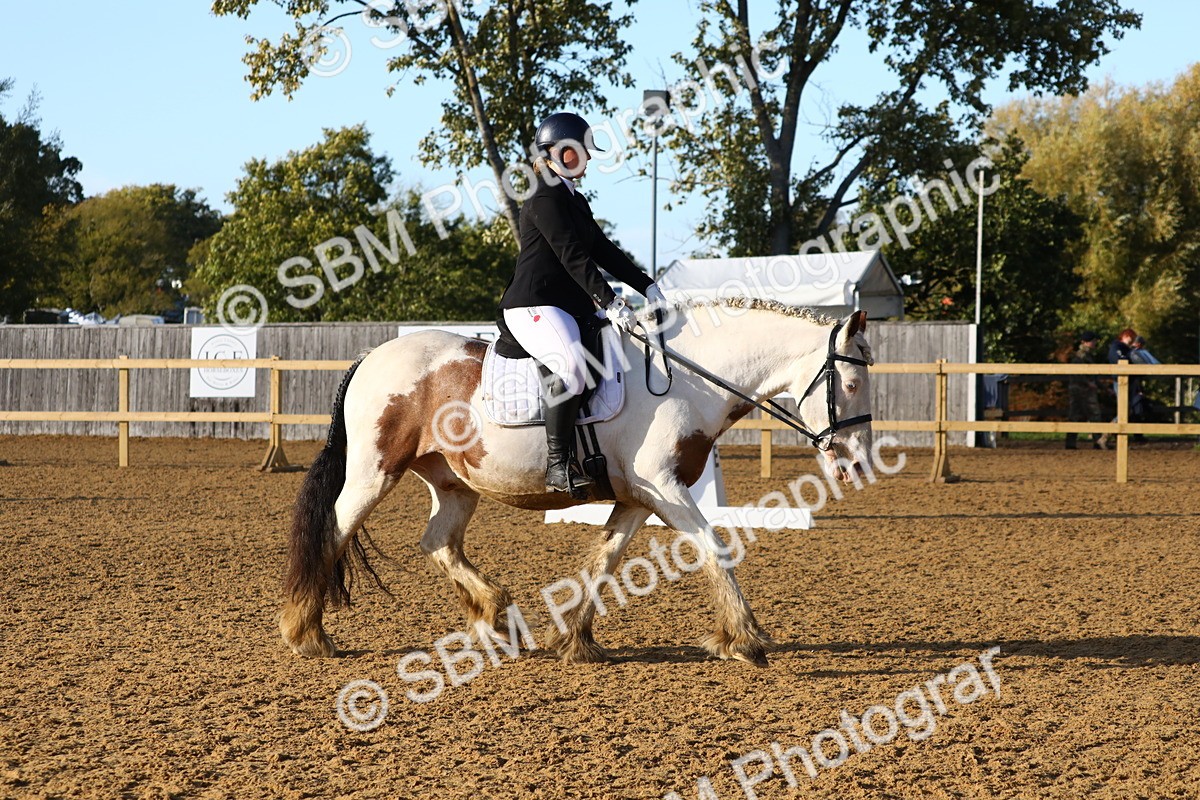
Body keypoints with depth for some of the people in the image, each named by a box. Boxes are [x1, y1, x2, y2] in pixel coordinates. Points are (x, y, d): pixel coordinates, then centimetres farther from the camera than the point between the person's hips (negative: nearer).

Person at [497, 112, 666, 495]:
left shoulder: (574, 200, 22)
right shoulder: (546, 198, -9)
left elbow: (604, 251, 21)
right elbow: (573, 257, -18)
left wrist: (646, 286, 11)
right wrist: (609, 302, -23)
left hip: (572, 306, 11)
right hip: (534, 307, -11)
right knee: (572, 366, -34)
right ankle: (558, 466, -31)